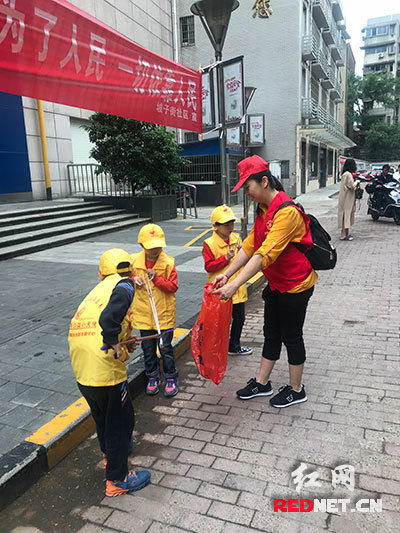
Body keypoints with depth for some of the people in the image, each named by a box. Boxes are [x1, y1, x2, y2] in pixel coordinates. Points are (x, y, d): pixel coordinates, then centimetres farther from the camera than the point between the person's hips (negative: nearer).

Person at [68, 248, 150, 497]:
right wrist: (114, 344, -16)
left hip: (81, 369, 8)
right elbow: (109, 318, -29)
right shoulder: (123, 286, -7)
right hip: (106, 371, -8)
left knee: (103, 415, 30)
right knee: (120, 419, 13)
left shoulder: (98, 290, 17)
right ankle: (117, 480, 27)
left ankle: (110, 452, 54)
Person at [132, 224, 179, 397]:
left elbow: (173, 287, -13)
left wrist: (156, 278, -23)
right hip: (143, 314, 3)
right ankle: (153, 377, 32)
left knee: (165, 347, 5)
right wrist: (133, 280, -8)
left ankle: (171, 378, 23)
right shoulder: (135, 261, -2)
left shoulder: (168, 263, -11)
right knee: (148, 348, 14)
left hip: (164, 314, -3)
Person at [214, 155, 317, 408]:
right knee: (271, 334, 17)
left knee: (291, 336, 6)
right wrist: (227, 274, -5)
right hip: (276, 283, 9)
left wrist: (235, 285, -37)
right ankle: (262, 383, 33)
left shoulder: (287, 212, -27)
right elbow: (250, 245, 3)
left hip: (296, 285, -8)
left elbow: (265, 254, -34)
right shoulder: (263, 210, 3)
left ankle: (296, 390, 27)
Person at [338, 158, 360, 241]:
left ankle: (346, 233, 19)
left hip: (346, 198, 10)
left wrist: (355, 183, 11)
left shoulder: (345, 174, 14)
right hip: (347, 198, -10)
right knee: (346, 215, -9)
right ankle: (343, 235, -8)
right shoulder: (348, 174, -17)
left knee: (347, 215, 13)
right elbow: (352, 186, -19)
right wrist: (356, 182, -2)